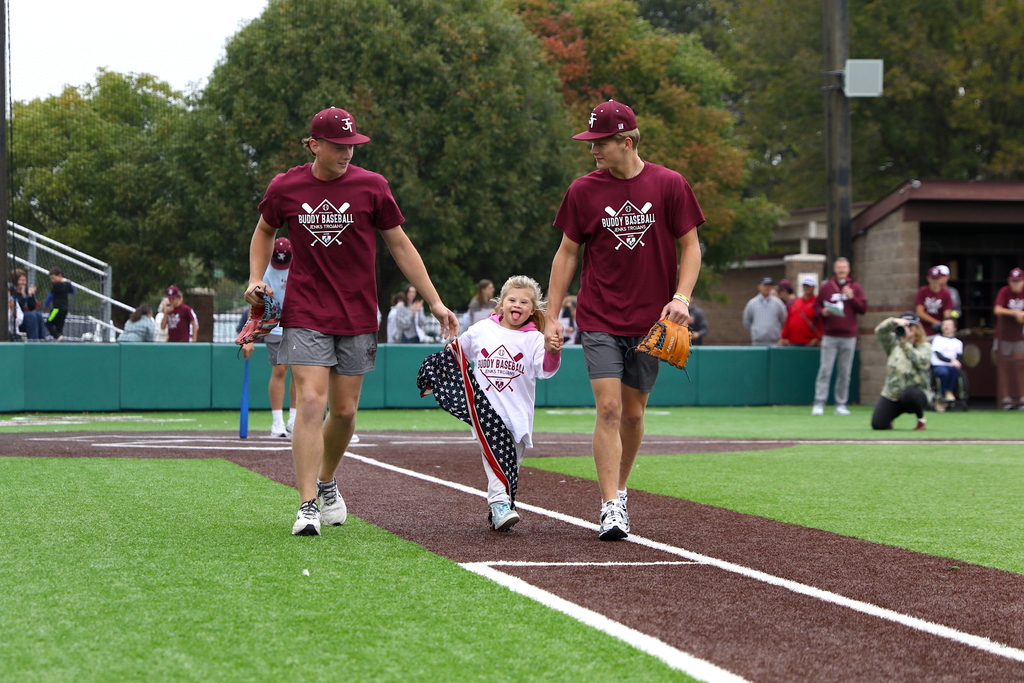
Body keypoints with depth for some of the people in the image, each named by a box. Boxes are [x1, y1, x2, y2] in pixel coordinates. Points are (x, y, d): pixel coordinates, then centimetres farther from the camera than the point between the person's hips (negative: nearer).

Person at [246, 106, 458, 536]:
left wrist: (434, 302, 3)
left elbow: (399, 245, 6)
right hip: (305, 315, -1)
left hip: (357, 317, 1)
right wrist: (256, 279, 4)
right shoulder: (285, 188, -1)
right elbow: (264, 231, 19)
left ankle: (326, 482, 33)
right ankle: (307, 506, -15)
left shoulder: (371, 186, -2)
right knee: (310, 402, -15)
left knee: (344, 410, 6)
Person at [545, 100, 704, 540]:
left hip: (650, 322, 1)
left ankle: (618, 489, 29)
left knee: (633, 414, 10)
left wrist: (681, 297, -12)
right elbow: (567, 253, 7)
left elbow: (690, 246, 3)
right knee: (609, 409, -13)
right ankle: (611, 506, -14)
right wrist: (552, 315, 3)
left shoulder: (669, 185, -2)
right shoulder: (583, 190, 1)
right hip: (599, 321, -1)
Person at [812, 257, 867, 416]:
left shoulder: (855, 287, 9)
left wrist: (852, 297, -9)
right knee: (825, 370, -7)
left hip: (849, 337, 1)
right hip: (829, 336, -1)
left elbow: (863, 308, 4)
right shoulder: (826, 287, 7)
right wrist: (822, 312, -10)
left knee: (845, 372, 3)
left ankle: (841, 404, 8)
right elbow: (816, 306, 11)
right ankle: (819, 403, -8)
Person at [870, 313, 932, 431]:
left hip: (916, 391, -3)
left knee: (909, 394, -41)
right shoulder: (894, 342, 7)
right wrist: (894, 321, -27)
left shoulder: (925, 346, -1)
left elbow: (920, 361, -22)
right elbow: (879, 331, -10)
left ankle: (921, 419, -8)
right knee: (877, 424, -15)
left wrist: (905, 343, -29)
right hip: (892, 396, 3)